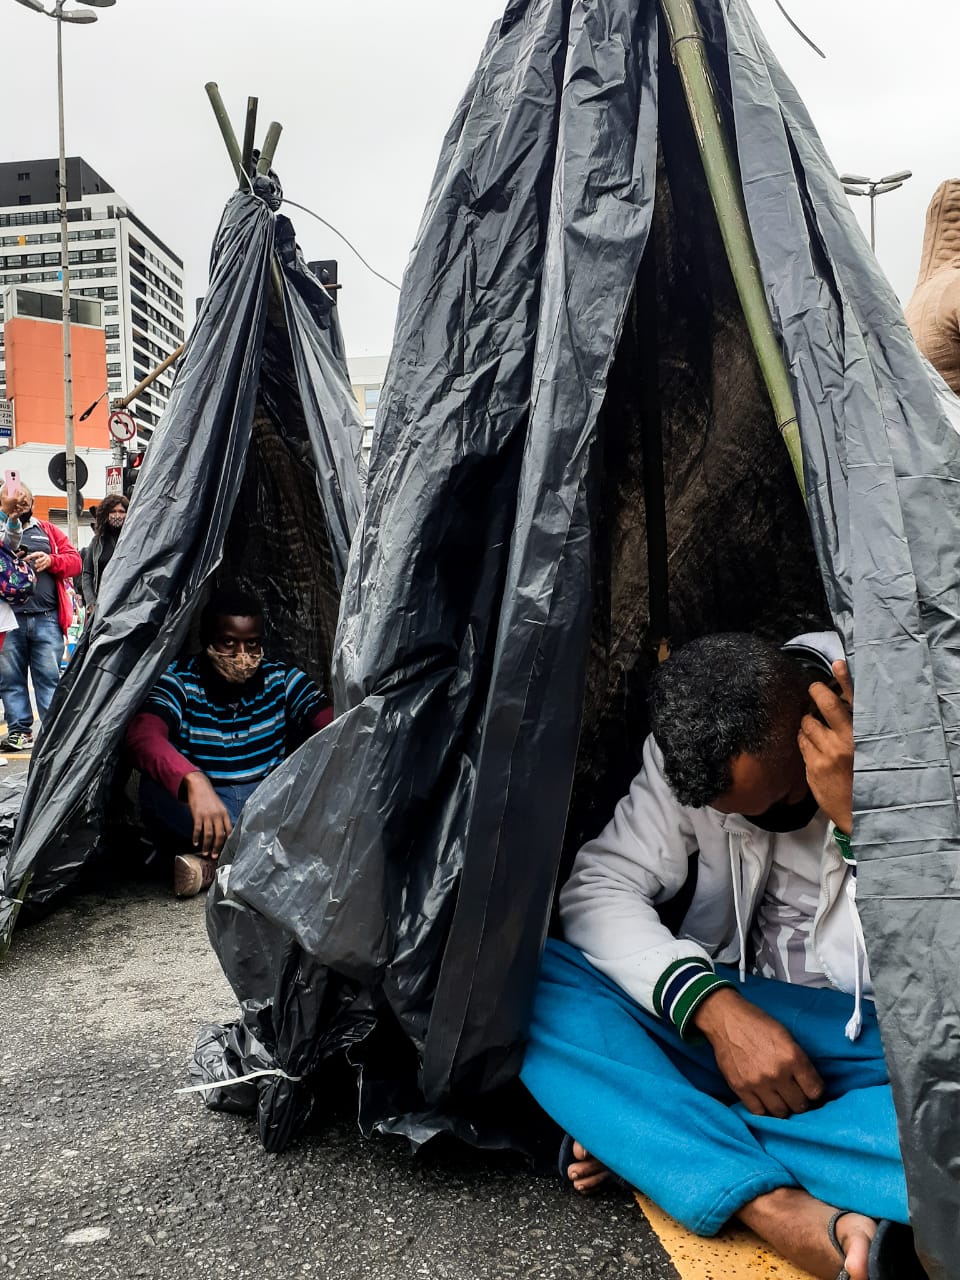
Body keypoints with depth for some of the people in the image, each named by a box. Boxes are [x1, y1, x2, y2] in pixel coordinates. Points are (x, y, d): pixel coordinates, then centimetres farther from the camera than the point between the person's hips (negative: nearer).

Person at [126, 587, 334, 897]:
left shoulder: (282, 680, 0)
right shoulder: (180, 681, -8)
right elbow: (143, 734, -29)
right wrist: (193, 781, -48)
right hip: (199, 814, -2)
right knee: (155, 788, -33)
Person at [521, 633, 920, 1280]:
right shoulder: (693, 750, -6)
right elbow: (600, 886, -10)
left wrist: (864, 817, -30)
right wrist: (717, 1010, -23)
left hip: (875, 1045, -2)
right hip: (737, 1016, 3)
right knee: (534, 980, -22)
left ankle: (641, 1139, -25)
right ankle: (788, 1216, -32)